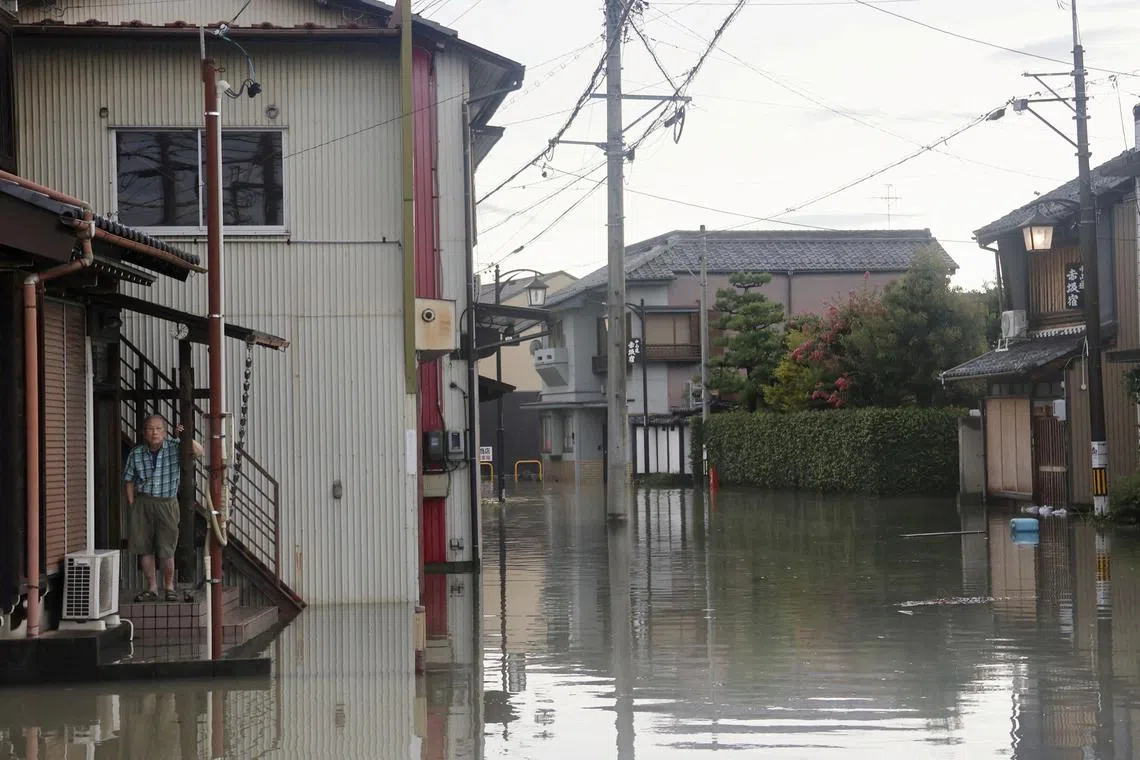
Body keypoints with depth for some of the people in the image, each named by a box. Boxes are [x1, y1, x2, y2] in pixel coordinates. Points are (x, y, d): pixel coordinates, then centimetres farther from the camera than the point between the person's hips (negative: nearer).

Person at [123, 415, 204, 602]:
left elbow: (199, 452, -10)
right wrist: (131, 504, 2)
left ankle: (169, 587, 16)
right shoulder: (136, 453, 1)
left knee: (166, 551, 0)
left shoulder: (174, 447, -3)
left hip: (167, 504, -2)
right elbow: (129, 480, 9)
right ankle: (152, 588, 15)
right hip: (143, 503, 2)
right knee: (144, 548, 4)